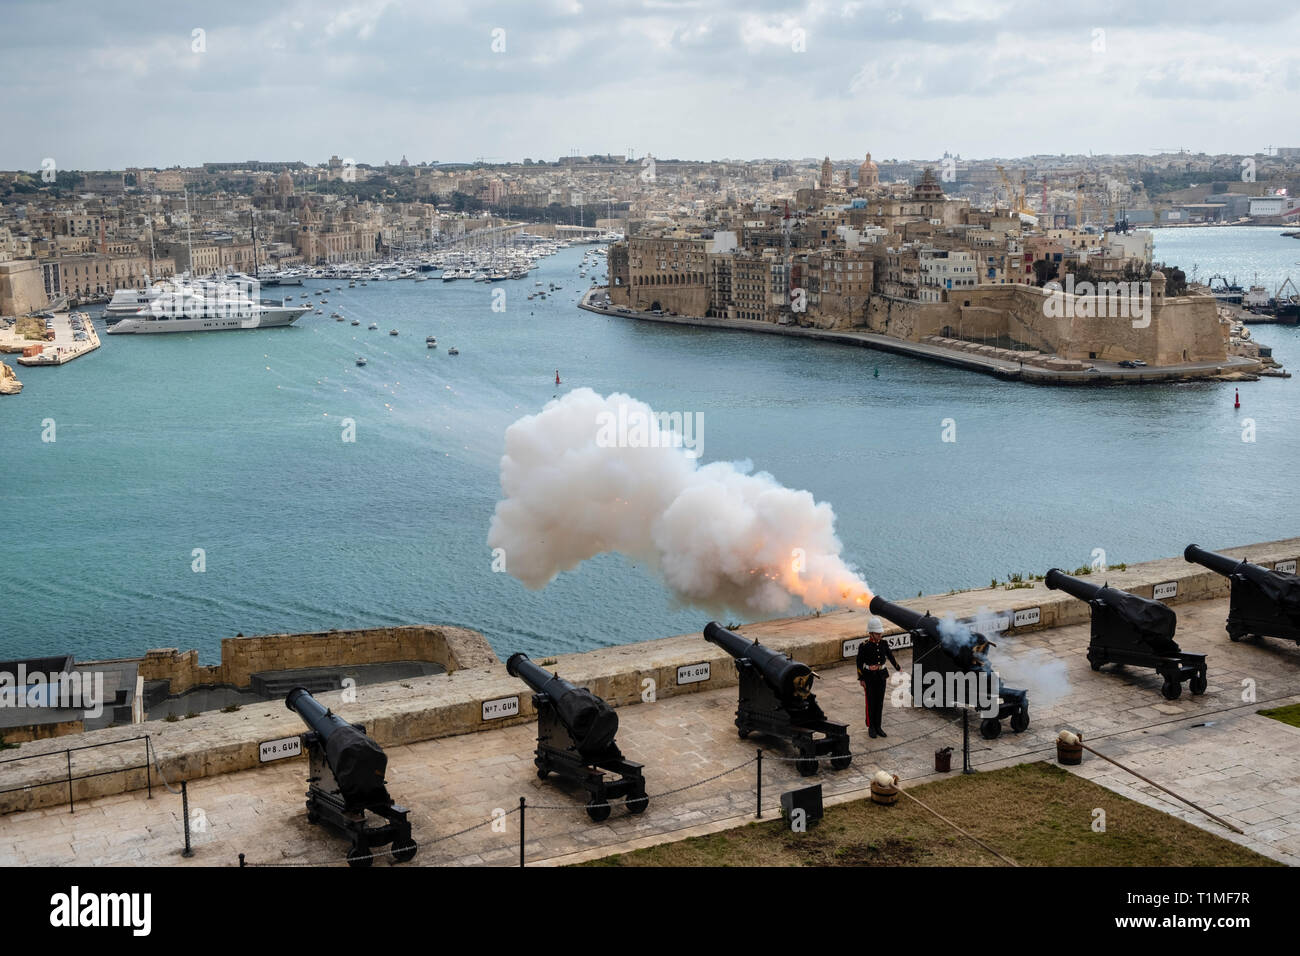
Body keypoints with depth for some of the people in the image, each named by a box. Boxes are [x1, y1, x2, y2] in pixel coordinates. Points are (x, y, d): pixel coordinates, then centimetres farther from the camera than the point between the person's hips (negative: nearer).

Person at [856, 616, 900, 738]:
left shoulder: (883, 644, 1)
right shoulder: (864, 646, -13)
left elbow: (890, 656, 16)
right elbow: (859, 663, -10)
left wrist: (898, 668, 21)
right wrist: (861, 679, -10)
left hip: (881, 676, 4)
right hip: (870, 677, -4)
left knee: (880, 702, 10)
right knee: (871, 702, 5)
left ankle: (878, 727, 20)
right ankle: (871, 727, 16)